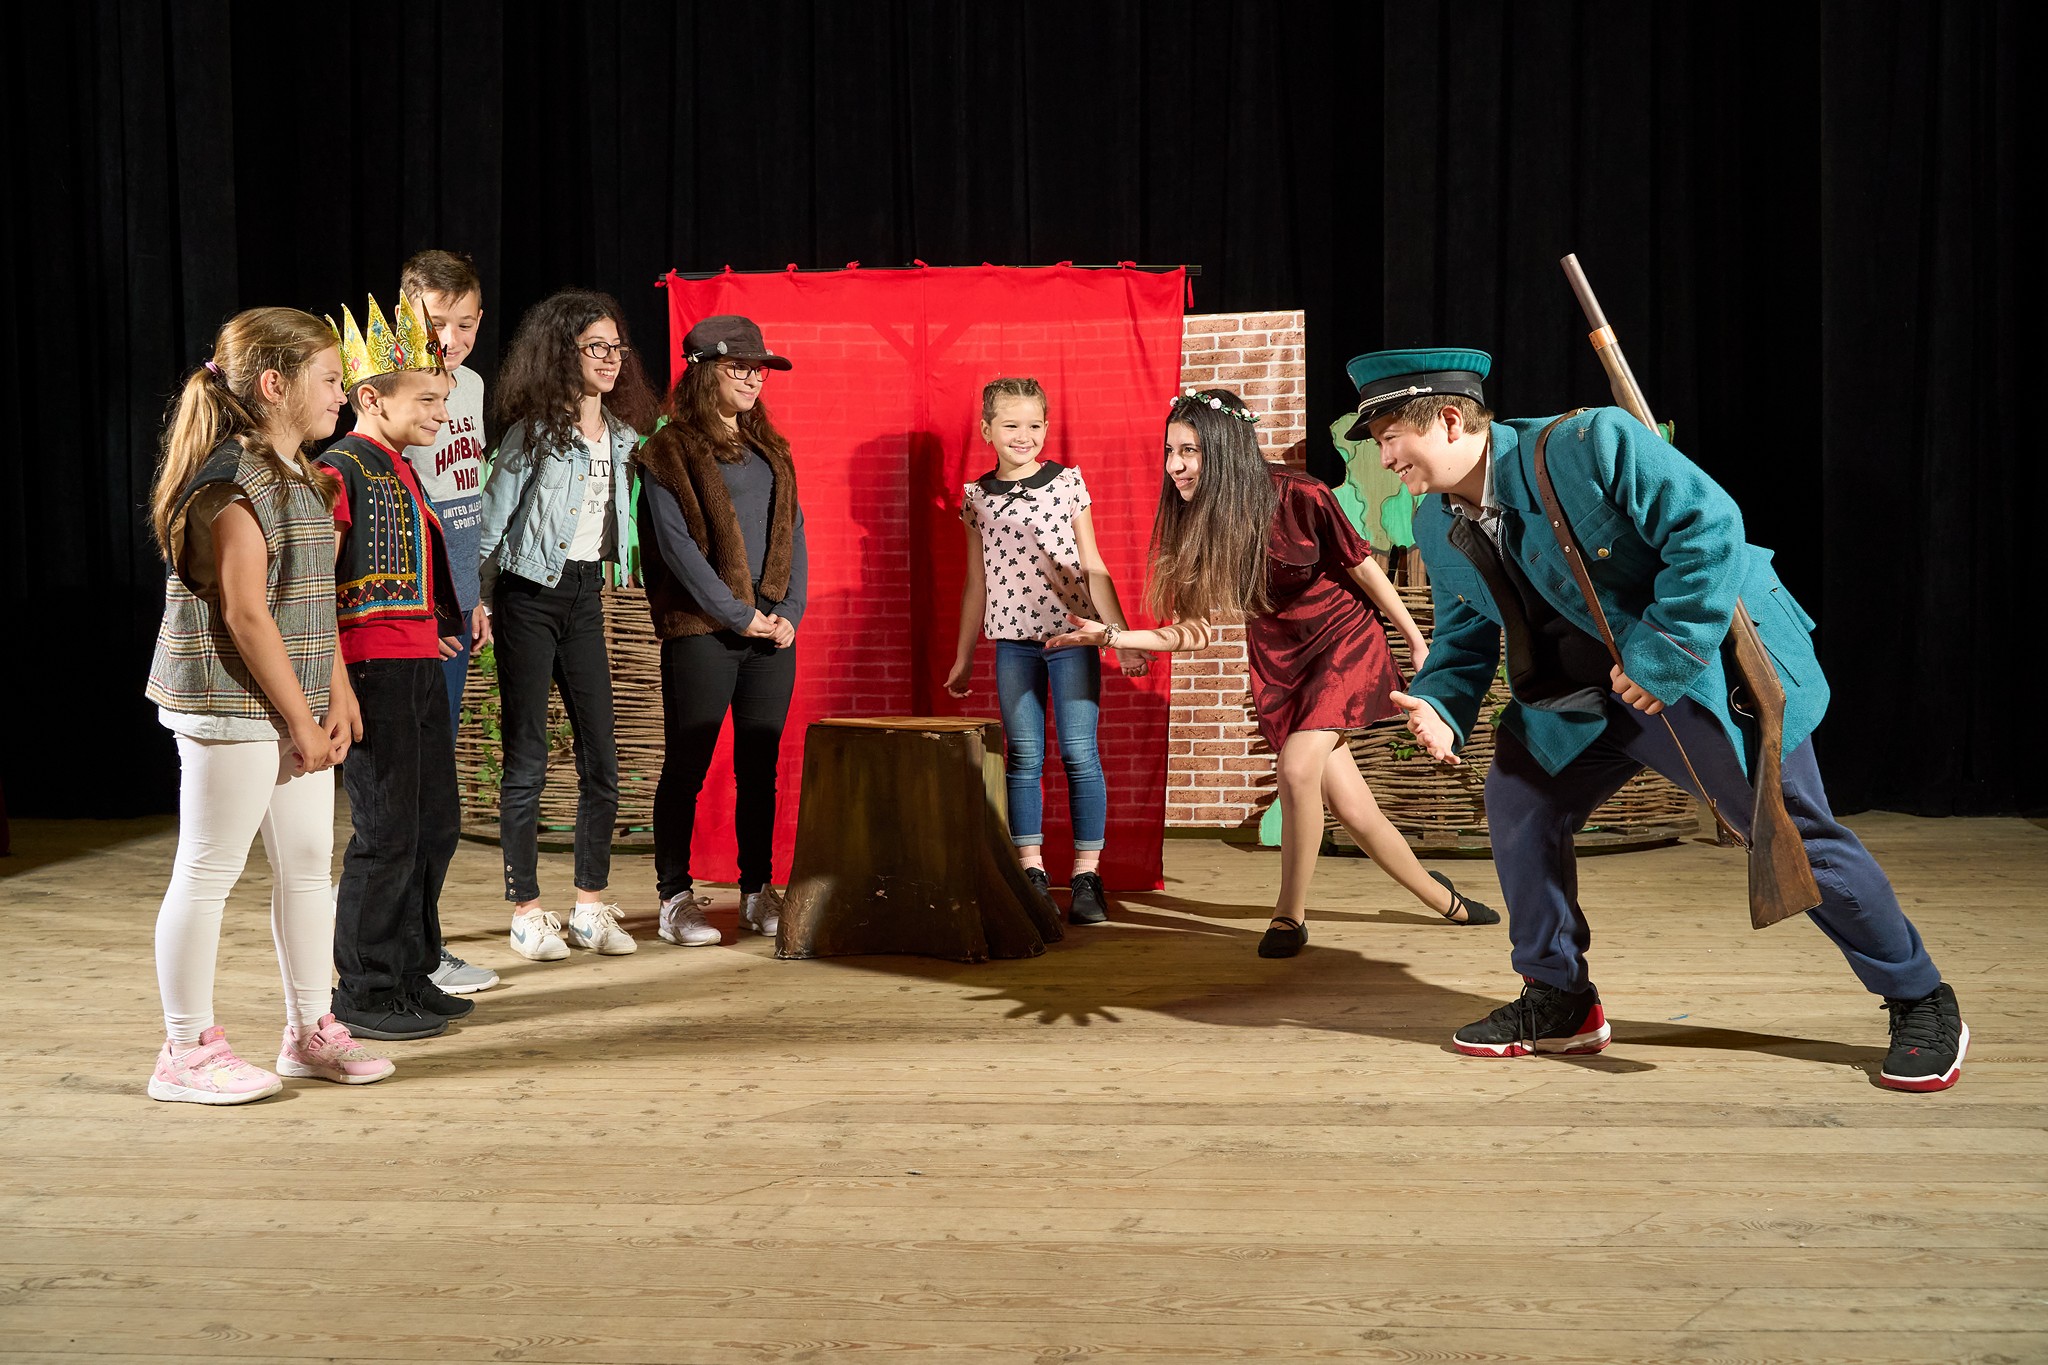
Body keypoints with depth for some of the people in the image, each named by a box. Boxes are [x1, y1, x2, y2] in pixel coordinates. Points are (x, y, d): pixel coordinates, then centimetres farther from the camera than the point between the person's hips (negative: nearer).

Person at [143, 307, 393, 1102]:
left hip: (294, 705, 10)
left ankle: (310, 1030, 25)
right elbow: (244, 612, -20)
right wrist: (301, 719, -17)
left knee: (308, 864, 14)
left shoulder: (301, 476, 14)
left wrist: (337, 697, 9)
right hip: (231, 706, -10)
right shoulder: (233, 481, -16)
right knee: (209, 873, 0)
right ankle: (187, 1053, 11)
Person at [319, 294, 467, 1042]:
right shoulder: (344, 467, -11)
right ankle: (366, 991, 9)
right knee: (386, 833, -3)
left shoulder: (400, 470, 16)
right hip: (373, 671, -9)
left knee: (436, 824, 13)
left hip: (420, 667, 9)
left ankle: (412, 974, 25)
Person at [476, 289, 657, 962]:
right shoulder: (535, 432, -9)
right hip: (528, 596, -6)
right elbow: (490, 520, -9)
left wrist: (595, 581, 17)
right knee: (527, 760, -1)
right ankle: (526, 913, 7)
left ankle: (591, 907, 15)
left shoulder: (622, 435, 9)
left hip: (584, 595, 6)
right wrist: (473, 604, -12)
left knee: (601, 758, 4)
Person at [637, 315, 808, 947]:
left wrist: (789, 612, -2)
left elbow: (793, 534, 13)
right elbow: (676, 544, -10)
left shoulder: (771, 450, 17)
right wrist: (741, 616, -12)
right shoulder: (670, 450, -2)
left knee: (760, 768, 9)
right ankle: (675, 899, 7)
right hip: (701, 633, -5)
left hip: (773, 630, 6)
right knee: (687, 767, 0)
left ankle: (757, 892, 17)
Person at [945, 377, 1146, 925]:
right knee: (1023, 757, 2)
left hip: (1073, 636, -2)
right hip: (1013, 640, 2)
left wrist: (1122, 637, 0)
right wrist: (963, 657, 18)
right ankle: (1032, 874, 11)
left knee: (1079, 754, -5)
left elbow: (1092, 568, 5)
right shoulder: (977, 497, 8)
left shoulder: (1067, 482, 3)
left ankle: (1087, 877, 2)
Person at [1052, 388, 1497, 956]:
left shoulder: (1298, 499, -21)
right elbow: (1194, 631, -2)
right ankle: (1441, 899, 26)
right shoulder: (1196, 526, -5)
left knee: (1296, 768, -25)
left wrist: (1418, 644, -1)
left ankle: (1290, 914, -5)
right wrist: (1111, 636, -11)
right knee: (1352, 807, 2)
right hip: (1280, 664, 5)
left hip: (1345, 643, -5)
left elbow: (1364, 569, -9)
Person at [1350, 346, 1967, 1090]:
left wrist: (1663, 655, -27)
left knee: (1794, 835, -2)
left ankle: (1924, 1005, 18)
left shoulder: (1588, 444, -26)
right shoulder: (1437, 526, -3)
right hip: (1591, 693, 7)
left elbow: (1709, 524, -27)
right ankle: (1559, 1002, 15)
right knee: (1518, 799, -2)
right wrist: (1439, 704, -15)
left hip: (1707, 667, -7)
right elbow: (1466, 635, 6)